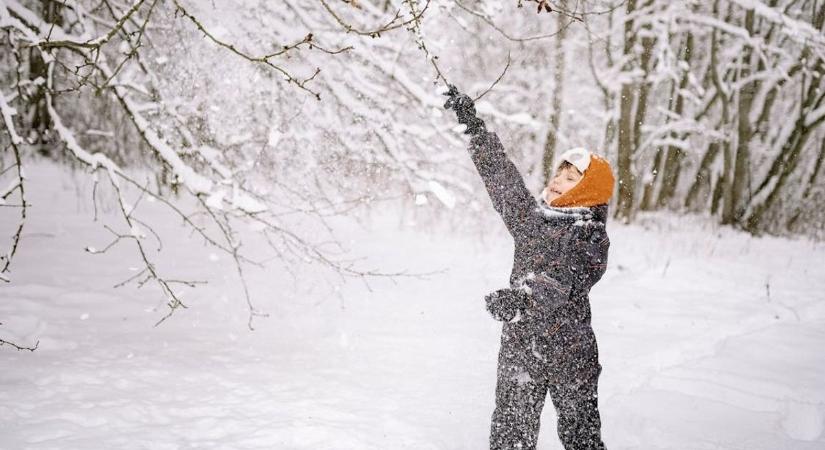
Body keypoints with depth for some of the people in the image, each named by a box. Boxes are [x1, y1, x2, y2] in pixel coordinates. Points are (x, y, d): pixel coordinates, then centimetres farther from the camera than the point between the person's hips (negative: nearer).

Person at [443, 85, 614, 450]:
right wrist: (473, 125, 14)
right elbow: (501, 175, 14)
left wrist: (523, 297, -43)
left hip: (569, 351, -5)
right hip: (518, 344, 5)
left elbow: (565, 280, -26)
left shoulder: (591, 235, -10)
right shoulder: (531, 215, 9)